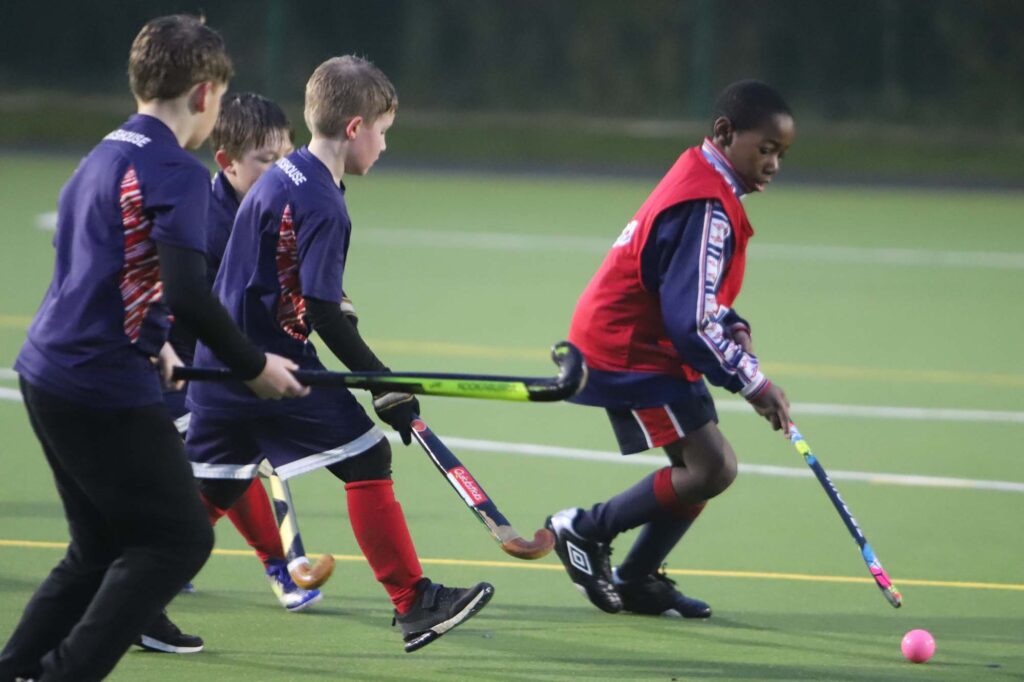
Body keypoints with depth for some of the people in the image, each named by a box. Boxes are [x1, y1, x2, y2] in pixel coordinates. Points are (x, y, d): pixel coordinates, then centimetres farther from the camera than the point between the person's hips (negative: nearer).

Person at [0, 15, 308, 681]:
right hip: (107, 388, -9)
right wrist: (254, 367, -10)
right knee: (180, 537, 0)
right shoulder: (177, 171, -13)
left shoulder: (102, 157, 16)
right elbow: (188, 294, -22)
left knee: (102, 547, 18)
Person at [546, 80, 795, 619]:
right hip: (630, 354, -11)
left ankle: (636, 581, 24)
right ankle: (584, 531, -2)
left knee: (705, 467, 12)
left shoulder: (699, 184, 11)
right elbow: (690, 320, -26)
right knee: (712, 468, -14)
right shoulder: (707, 208, -22)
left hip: (647, 347, 11)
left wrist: (731, 327, 4)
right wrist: (750, 381, -20)